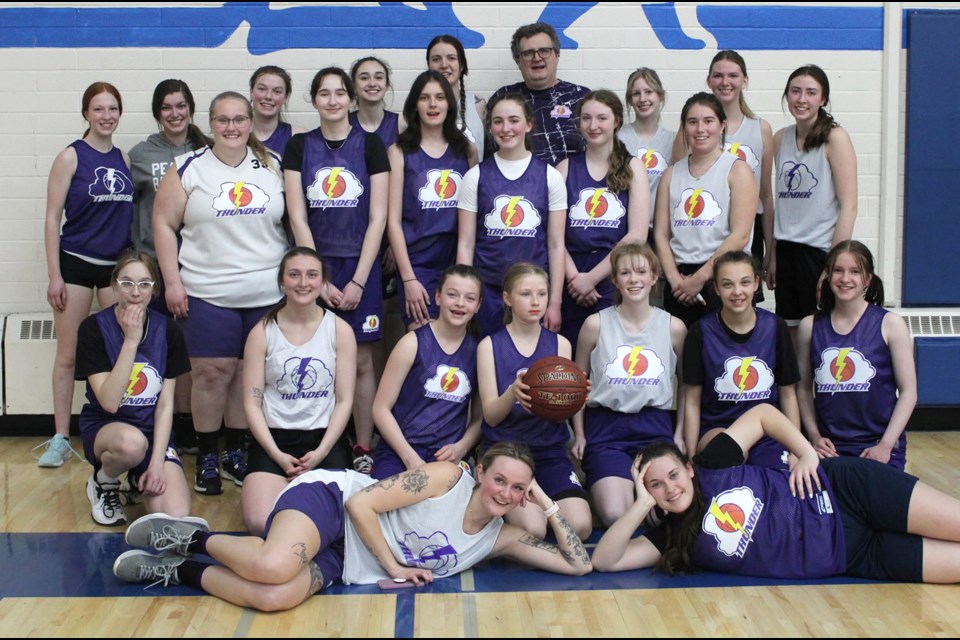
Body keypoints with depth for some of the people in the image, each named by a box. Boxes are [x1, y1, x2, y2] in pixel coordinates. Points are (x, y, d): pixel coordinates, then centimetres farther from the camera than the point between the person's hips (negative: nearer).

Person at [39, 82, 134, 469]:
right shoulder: (71, 157, -5)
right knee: (68, 355, 2)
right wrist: (54, 275, -11)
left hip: (118, 264, 4)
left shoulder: (124, 159, 7)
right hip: (76, 263, -4)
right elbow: (52, 218, -6)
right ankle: (60, 438, 10)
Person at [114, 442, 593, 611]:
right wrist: (393, 566, -14)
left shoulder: (502, 538, 5)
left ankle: (180, 572, -5)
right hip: (330, 499, -4)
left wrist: (548, 505, -3)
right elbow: (361, 502, -14)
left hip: (340, 564, 5)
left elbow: (579, 565, 2)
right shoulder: (446, 478, -12)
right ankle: (193, 538, -6)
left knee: (278, 597, -31)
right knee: (273, 568, -39)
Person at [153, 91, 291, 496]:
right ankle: (206, 457, 12)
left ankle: (236, 453, 21)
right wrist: (172, 282, -4)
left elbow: (294, 220, 13)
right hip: (208, 293, -2)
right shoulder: (188, 168, 2)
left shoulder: (273, 166, 8)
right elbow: (163, 224, 2)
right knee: (212, 372, -2)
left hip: (267, 293, 2)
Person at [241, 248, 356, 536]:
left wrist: (321, 452, -11)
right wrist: (277, 455, -12)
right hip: (274, 438, 0)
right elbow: (252, 403, 0)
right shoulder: (262, 333, 1)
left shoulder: (340, 330, 3)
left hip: (325, 438, 1)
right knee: (261, 524, -23)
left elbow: (344, 401, 1)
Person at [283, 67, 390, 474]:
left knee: (360, 361, 3)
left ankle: (364, 449, 12)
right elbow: (297, 217, 0)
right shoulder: (300, 146, 5)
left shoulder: (369, 145, 2)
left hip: (360, 265, -1)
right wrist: (320, 279, -7)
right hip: (313, 264, 1)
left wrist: (358, 280, -8)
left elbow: (377, 218, -2)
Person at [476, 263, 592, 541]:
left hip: (550, 448, 2)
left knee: (580, 527, -21)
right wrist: (513, 393, -27)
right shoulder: (490, 345, 0)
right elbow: (491, 415, -5)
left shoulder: (559, 344, 7)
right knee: (532, 530, -26)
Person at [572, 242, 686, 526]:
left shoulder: (673, 327, 5)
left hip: (655, 426, 1)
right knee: (615, 516, -21)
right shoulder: (596, 324, 2)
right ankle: (595, 486, 12)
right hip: (605, 427, -1)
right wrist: (579, 433, 7)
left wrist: (680, 434, 7)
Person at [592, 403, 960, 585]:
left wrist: (808, 454, -6)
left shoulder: (711, 466, -3)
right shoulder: (672, 538, 0)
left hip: (844, 489, -1)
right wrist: (642, 504, -15)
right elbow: (604, 561, -8)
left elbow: (762, 413, 7)